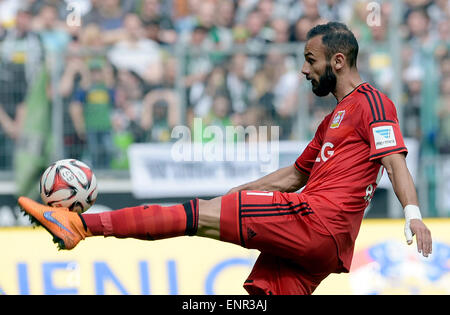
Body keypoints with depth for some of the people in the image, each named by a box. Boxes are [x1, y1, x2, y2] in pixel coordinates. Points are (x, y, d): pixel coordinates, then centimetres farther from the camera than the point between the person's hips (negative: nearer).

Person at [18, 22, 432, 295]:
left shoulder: (371, 103, 0)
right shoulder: (335, 118, 30)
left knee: (197, 215, -12)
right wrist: (231, 194, 32)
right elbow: (294, 176, 36)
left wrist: (413, 213, -28)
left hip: (317, 220, -9)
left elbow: (395, 161, -13)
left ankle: (80, 223, -14)